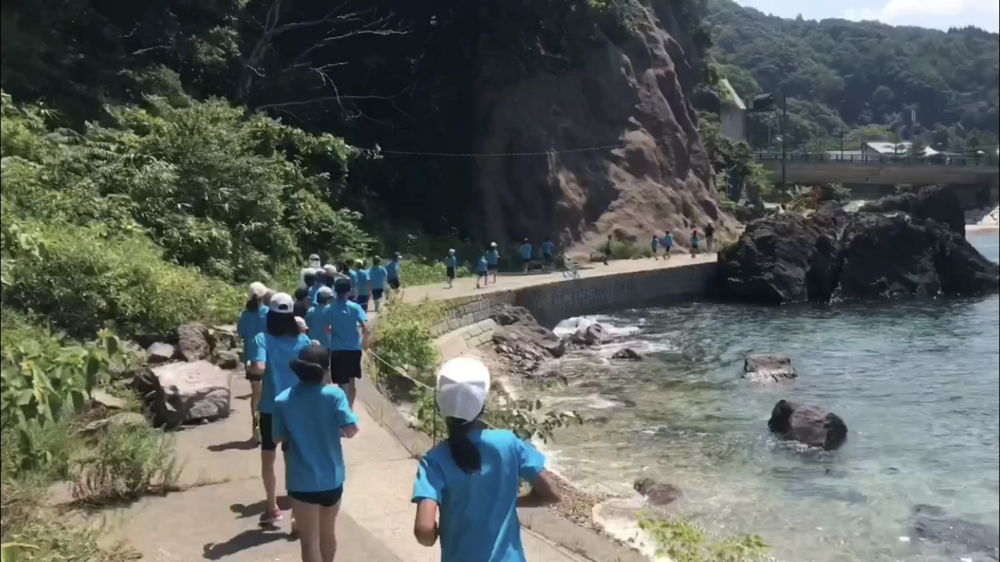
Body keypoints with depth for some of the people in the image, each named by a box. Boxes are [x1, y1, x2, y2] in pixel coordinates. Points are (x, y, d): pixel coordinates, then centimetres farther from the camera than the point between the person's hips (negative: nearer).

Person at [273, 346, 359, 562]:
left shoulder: (283, 400, -6)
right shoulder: (335, 394, -10)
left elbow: (278, 438, 3)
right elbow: (351, 430, -15)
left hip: (302, 482, -1)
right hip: (332, 478, 2)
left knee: (310, 540, 6)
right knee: (328, 532, 23)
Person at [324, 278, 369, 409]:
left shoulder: (329, 308, -6)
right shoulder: (354, 307, -8)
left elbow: (327, 330, -1)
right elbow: (365, 328, -13)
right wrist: (364, 342, 5)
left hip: (337, 350, -1)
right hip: (354, 348, 1)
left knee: (342, 383, 3)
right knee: (352, 381, 19)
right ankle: (350, 408, 32)